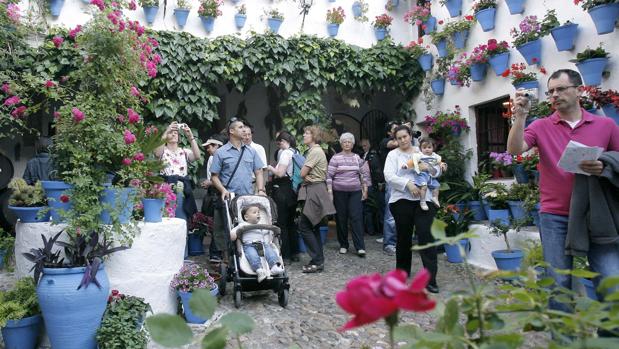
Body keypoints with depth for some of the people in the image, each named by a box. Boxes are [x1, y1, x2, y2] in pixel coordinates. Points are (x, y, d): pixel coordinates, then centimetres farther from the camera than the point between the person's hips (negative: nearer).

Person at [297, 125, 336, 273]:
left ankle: (317, 261, -5)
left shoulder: (316, 151, -13)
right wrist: (306, 179, -7)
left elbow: (302, 173, -17)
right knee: (312, 226, 11)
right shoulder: (312, 151, 18)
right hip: (312, 190, 10)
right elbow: (307, 174, 12)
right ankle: (318, 260, 16)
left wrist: (305, 177, 2)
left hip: (315, 190, -10)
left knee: (304, 226, -8)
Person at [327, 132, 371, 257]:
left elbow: (364, 174, 14)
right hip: (339, 192, -1)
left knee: (357, 218, -6)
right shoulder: (335, 158, 0)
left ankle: (360, 247, -6)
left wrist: (365, 190, 9)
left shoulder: (357, 158, 9)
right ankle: (343, 245, 17)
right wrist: (330, 191, -10)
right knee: (341, 219, 4)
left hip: (355, 191, 2)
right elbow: (329, 175, -4)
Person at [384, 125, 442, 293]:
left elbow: (438, 171, 14)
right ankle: (403, 272, 30)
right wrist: (408, 184, -19)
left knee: (426, 236, -7)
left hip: (423, 200, 1)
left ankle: (431, 278, -4)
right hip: (401, 200, -1)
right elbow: (389, 176, -8)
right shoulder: (393, 155, 6)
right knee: (403, 237, 11)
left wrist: (429, 168, -9)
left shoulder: (422, 152, 15)